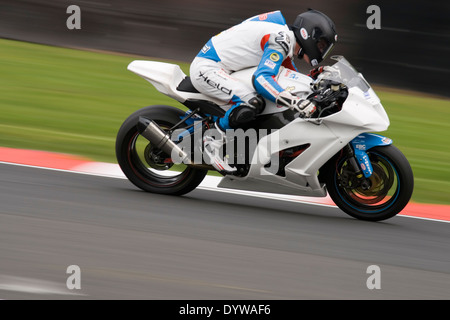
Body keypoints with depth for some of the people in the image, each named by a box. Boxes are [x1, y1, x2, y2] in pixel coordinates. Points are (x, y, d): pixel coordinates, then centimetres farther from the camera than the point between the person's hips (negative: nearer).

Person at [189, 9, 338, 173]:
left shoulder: (286, 42, 13)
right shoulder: (280, 39, -20)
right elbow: (262, 79, -33)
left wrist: (314, 77, 4)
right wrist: (295, 102, -42)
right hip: (206, 68, -11)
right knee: (252, 101, -31)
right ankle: (215, 141, -14)